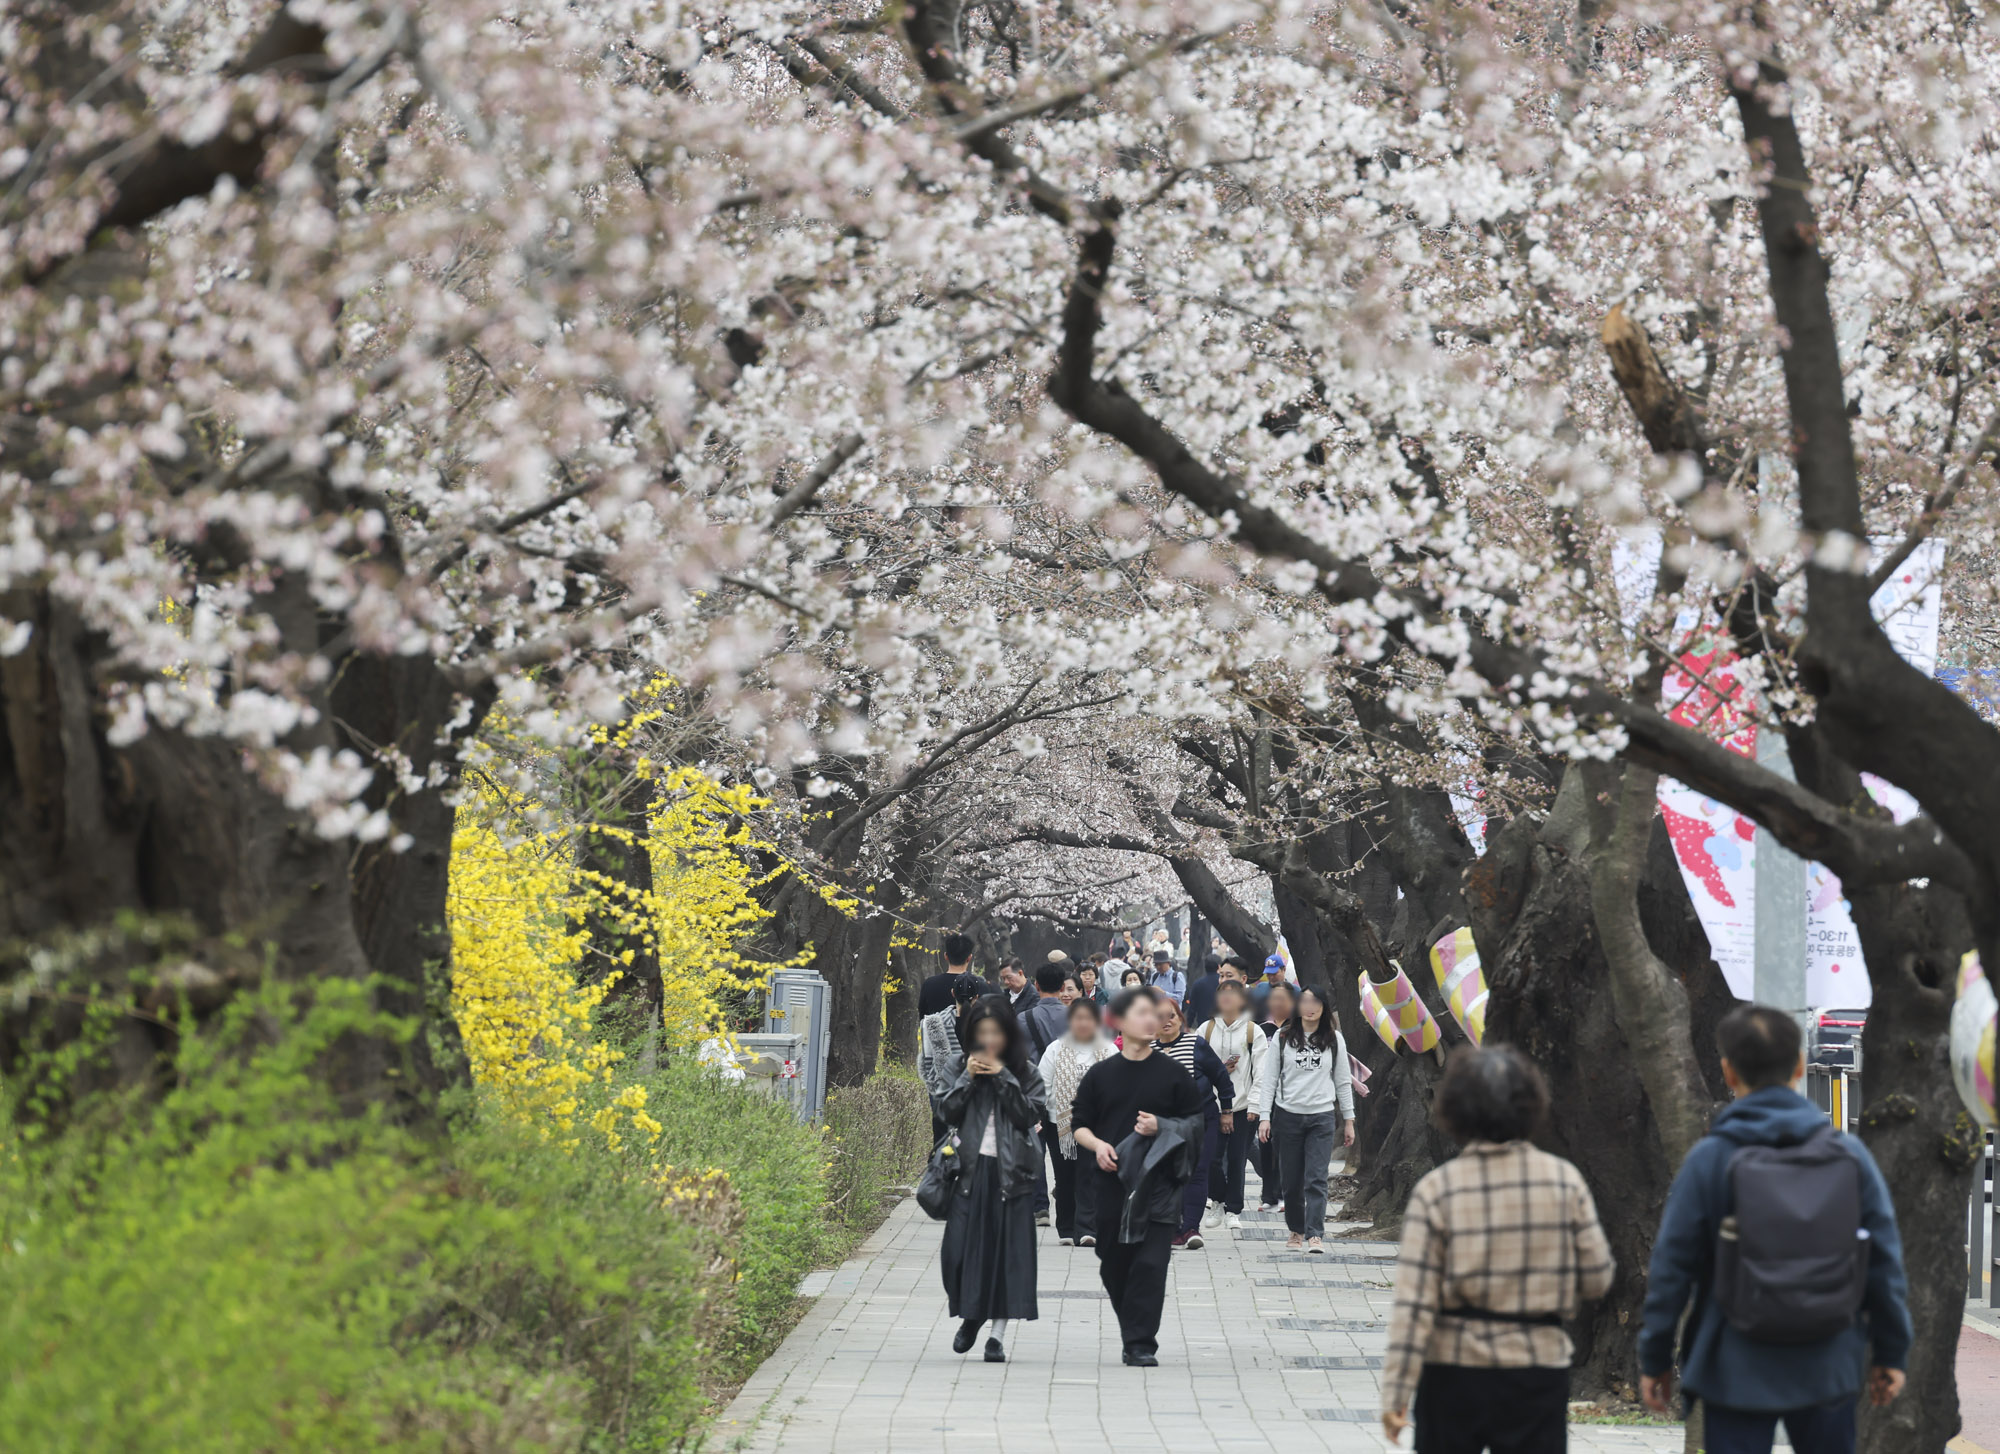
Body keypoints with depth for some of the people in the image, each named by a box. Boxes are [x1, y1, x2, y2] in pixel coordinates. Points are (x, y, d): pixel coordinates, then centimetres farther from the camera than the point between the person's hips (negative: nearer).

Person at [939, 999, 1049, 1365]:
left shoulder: (1026, 1073, 5)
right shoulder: (966, 1070, 12)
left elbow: (1031, 1115, -7)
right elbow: (950, 1114, 4)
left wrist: (1004, 1077, -10)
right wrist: (967, 1078, -7)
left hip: (1010, 1171, -2)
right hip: (972, 1169, 2)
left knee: (1006, 1248, -4)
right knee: (961, 1247, -4)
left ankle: (997, 1332, 1)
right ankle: (969, 1315, 21)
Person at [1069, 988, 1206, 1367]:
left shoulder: (1174, 1075, 4)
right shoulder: (1100, 1075, 8)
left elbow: (1195, 1126, 7)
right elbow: (1078, 1124, 11)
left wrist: (1161, 1128, -11)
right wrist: (1097, 1145, -9)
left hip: (1158, 1183, -2)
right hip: (1110, 1181, 2)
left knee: (1150, 1264, -11)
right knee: (1114, 1265, 7)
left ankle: (1141, 1343, -9)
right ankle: (1132, 1331, 24)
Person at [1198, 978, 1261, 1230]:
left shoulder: (1252, 1031, 1)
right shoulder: (1206, 1030, 7)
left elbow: (1260, 1072, -2)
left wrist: (1254, 1104, -9)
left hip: (1242, 1105, -1)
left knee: (1236, 1159, 1)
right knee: (1213, 1157, -4)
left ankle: (1234, 1210, 12)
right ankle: (1217, 1200, 20)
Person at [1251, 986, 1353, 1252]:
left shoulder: (1334, 1040, 8)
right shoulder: (1282, 1038, 4)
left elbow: (1342, 1081, 12)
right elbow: (1268, 1079, 4)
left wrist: (1349, 1120, 11)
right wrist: (1264, 1117, -4)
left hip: (1322, 1116, 0)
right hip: (1288, 1116, 1)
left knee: (1316, 1179, -10)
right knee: (1290, 1180, 6)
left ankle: (1315, 1235, -13)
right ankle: (1296, 1230, 23)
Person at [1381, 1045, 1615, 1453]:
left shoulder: (1435, 1190, -8)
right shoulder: (1564, 1180, -4)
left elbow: (1414, 1301, -10)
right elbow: (1597, 1278, 0)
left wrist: (1396, 1391, -8)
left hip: (1453, 1371, 0)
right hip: (1538, 1364, 0)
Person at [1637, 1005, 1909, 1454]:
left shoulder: (1710, 1159, -8)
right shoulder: (1849, 1154, 0)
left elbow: (1672, 1266, -5)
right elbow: (1884, 1261, 4)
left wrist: (1654, 1357, 5)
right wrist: (1891, 1353, 14)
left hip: (1737, 1371, -3)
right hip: (1828, 1368, 3)